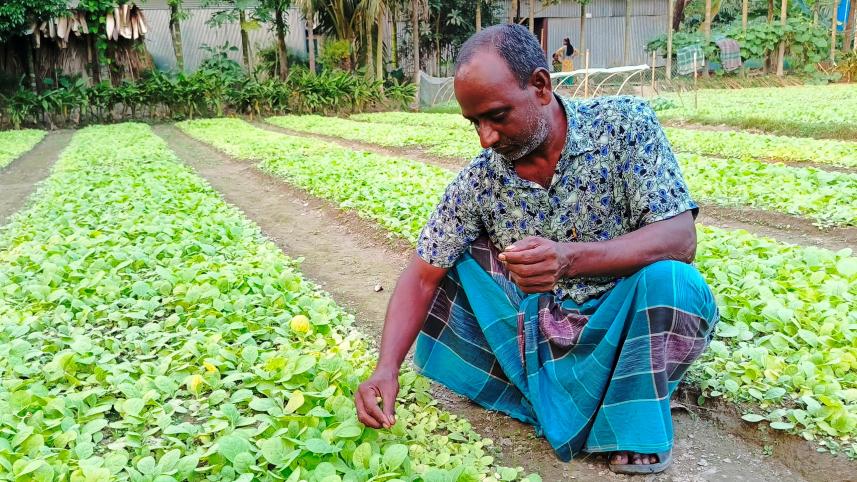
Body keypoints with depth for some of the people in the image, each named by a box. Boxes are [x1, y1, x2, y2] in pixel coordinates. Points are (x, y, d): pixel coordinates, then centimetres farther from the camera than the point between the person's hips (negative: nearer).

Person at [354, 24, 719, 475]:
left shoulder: (625, 123, -17)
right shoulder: (479, 178, -10)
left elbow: (680, 240, -24)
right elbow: (422, 276, -7)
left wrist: (571, 259, -41)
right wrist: (386, 367, -22)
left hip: (623, 324, -2)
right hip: (538, 331, 3)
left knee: (666, 279, -32)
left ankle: (638, 423, -9)